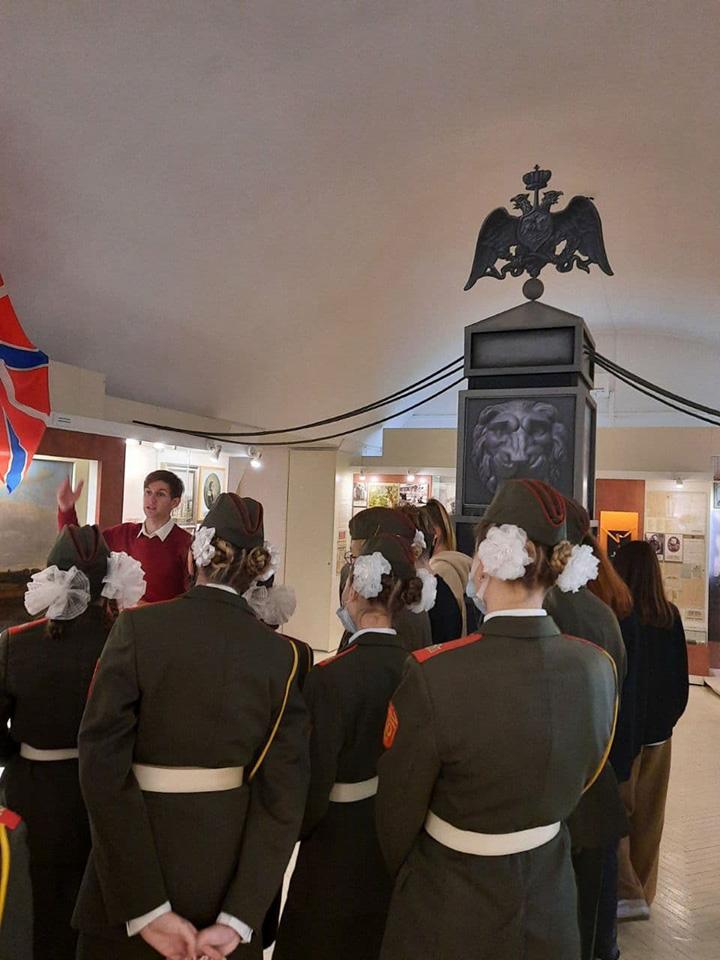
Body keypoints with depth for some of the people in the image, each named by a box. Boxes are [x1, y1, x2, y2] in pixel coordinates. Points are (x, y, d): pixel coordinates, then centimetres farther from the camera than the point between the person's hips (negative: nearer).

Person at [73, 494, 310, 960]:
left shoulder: (138, 627, -15)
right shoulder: (281, 653, -9)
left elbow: (104, 765, -19)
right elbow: (283, 795, -12)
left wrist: (146, 908, -17)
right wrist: (238, 918, -9)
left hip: (131, 873, -2)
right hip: (228, 867, 2)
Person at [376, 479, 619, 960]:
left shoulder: (433, 677, -29)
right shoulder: (598, 667, -14)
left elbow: (398, 818, -14)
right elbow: (576, 787, 2)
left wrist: (408, 876, 7)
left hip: (449, 918, -4)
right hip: (550, 912, 4)